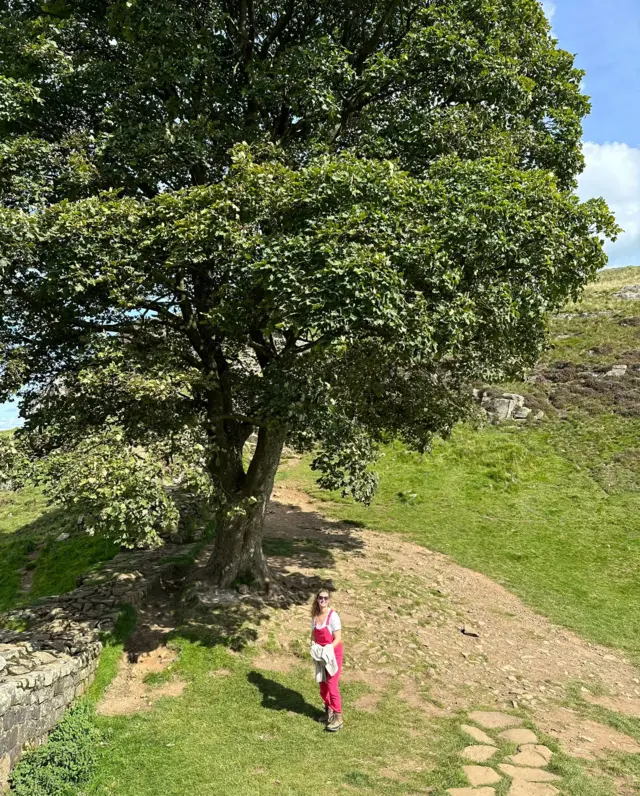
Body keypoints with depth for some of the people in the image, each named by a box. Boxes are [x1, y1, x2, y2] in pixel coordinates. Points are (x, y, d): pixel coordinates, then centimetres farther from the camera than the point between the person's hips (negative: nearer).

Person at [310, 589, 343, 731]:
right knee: (323, 686, 13)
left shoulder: (333, 616, -19)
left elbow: (338, 639, -18)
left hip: (334, 654, -6)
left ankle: (338, 718, 5)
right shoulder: (315, 616, 0)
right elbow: (313, 635, 9)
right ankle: (329, 711, 32)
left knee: (332, 686, -6)